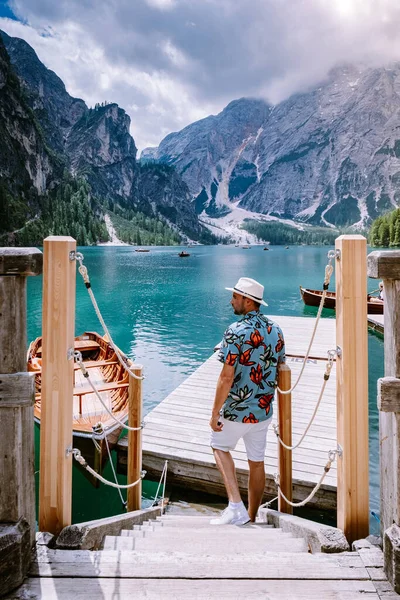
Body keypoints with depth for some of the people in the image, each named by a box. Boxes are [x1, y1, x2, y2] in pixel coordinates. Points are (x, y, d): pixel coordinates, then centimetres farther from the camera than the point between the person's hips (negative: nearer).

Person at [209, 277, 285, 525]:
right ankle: (251, 517, 33)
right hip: (264, 411, 6)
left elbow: (226, 378, -21)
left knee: (220, 446, 20)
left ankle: (236, 507, 10)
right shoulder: (276, 330, 2)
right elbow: (280, 372, 10)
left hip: (237, 411, -6)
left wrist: (215, 413, -12)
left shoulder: (236, 331, -20)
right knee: (257, 461, 18)